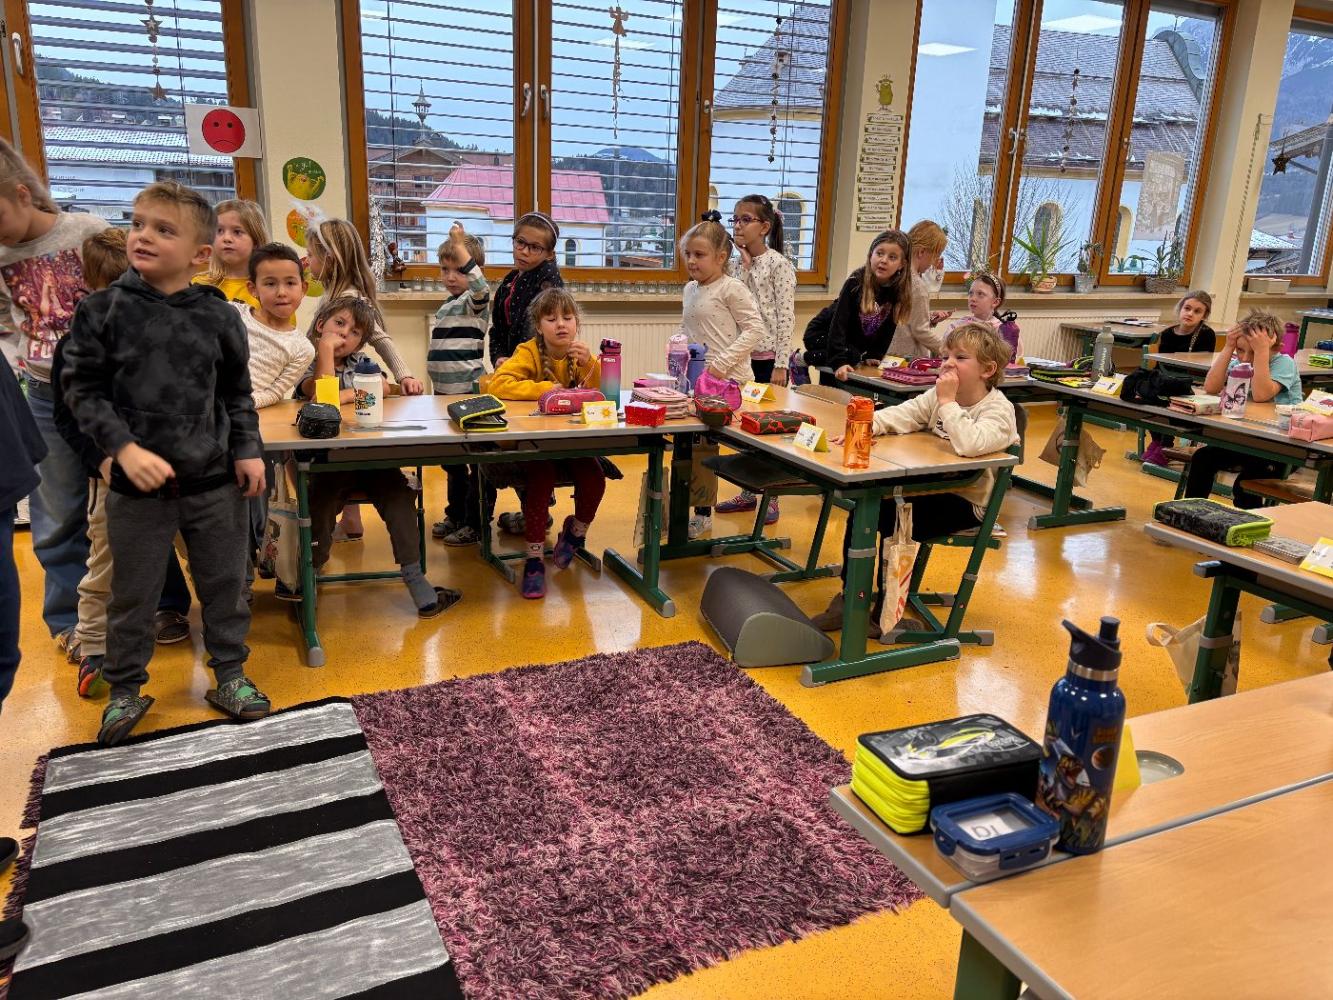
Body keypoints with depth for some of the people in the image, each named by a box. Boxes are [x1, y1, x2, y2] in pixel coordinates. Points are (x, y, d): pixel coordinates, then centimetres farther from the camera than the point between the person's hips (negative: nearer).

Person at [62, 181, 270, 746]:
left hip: (214, 479, 1)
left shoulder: (218, 316, -1)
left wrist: (247, 451, 2)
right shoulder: (104, 310, -6)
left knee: (224, 585, 12)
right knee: (132, 594, 12)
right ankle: (126, 690, 30)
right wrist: (124, 448, -15)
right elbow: (82, 388, -4)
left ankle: (230, 675, 30)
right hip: (137, 484, -1)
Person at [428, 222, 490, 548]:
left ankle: (475, 524, 6)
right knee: (451, 460, 18)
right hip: (446, 394, 10)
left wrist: (461, 247, -39)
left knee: (477, 460, -2)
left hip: (470, 393, -9)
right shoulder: (447, 306, 17)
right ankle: (455, 515, 30)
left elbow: (481, 286, -35)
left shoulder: (474, 301, -9)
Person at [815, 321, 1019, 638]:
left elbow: (970, 444, -38)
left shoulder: (999, 410, -17)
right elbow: (901, 414, -3)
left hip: (967, 502, -7)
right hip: (933, 487, 8)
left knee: (895, 523, -23)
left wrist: (948, 401, -29)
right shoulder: (938, 396, 6)